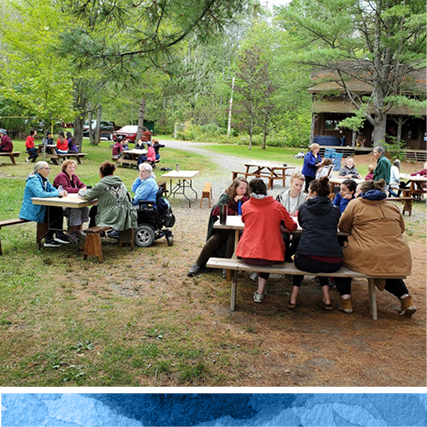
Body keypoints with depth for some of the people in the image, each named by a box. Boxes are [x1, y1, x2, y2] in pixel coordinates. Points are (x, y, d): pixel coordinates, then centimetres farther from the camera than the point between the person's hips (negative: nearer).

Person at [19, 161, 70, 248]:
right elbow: (40, 194, -33)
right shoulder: (34, 180, -17)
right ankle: (59, 235, -8)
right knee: (55, 210, -19)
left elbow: (53, 189, 8)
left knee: (58, 209, -12)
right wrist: (58, 194, -32)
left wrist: (61, 192, -16)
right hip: (32, 210, -9)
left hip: (40, 208, 9)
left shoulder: (45, 180, 14)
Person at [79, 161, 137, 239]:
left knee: (93, 210, 24)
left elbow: (87, 196, 4)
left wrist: (81, 192, 25)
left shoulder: (101, 185, -9)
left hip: (112, 220, -5)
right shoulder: (121, 184, 8)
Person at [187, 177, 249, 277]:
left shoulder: (246, 199, 4)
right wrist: (233, 212, -10)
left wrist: (242, 199, -13)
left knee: (232, 240, -32)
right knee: (212, 240, -19)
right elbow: (215, 211, -8)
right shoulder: (226, 197, 3)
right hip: (224, 228, 2)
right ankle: (197, 265, -11)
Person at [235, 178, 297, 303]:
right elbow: (292, 227, 11)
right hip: (270, 258, -1)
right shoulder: (277, 206, -1)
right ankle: (260, 292, 26)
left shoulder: (246, 206, 1)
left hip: (247, 256, 1)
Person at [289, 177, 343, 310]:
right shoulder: (334, 210, 11)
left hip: (307, 261, -2)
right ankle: (326, 299, 29)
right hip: (333, 263, 2)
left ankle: (293, 298, 28)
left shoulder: (304, 208, 9)